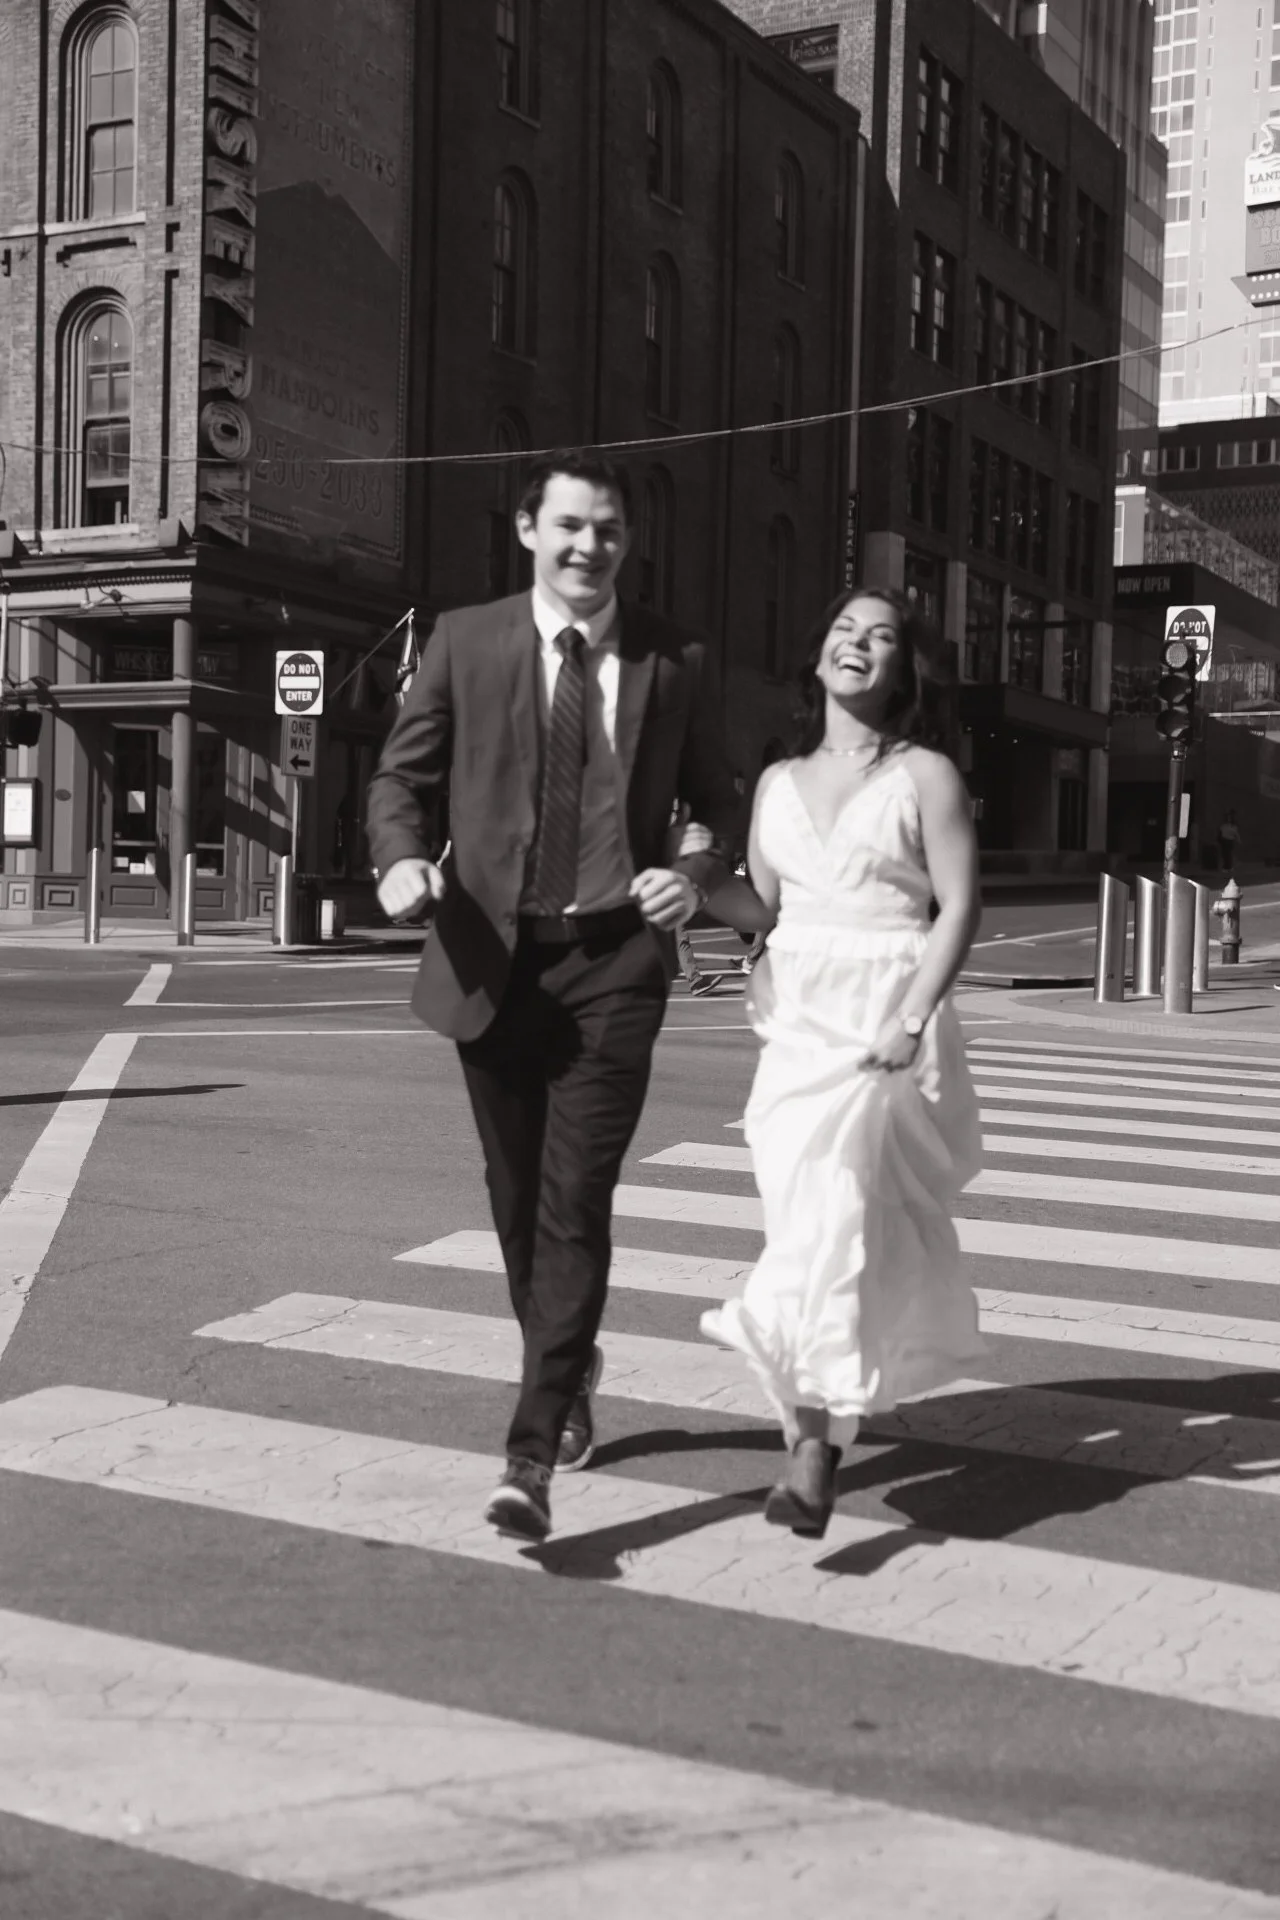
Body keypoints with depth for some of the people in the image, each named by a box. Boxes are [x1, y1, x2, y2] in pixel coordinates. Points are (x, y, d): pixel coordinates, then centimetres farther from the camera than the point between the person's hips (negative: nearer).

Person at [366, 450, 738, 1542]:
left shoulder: (676, 664, 4)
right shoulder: (466, 643, 4)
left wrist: (695, 875, -9)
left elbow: (720, 806, 11)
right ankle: (569, 1371, 39)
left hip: (616, 960, -2)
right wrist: (404, 859, -13)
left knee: (575, 1202, -9)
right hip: (493, 955, 2)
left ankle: (533, 1457, -5)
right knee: (517, 1198, 14)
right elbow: (403, 776, 8)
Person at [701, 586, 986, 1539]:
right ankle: (833, 1407, 23)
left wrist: (911, 1025, -15)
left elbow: (960, 906, -6)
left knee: (835, 1213, -16)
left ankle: (814, 1455, -15)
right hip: (796, 1028, 5)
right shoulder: (779, 781, 14)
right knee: (798, 1209, 4)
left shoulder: (926, 775, 1)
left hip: (883, 1028, -5)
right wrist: (758, 982, 2)